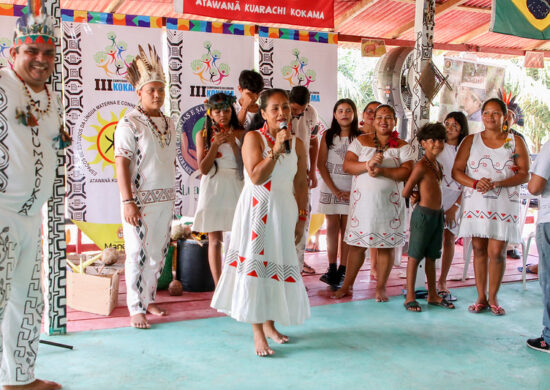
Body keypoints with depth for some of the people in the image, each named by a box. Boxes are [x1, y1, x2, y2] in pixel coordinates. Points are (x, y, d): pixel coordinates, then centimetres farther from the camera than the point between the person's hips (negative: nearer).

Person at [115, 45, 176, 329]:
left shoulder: (168, 123, 12)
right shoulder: (130, 123, -8)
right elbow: (121, 163, -12)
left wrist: (171, 195, 16)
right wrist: (127, 201, -18)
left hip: (165, 198, 6)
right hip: (140, 198, -6)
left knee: (158, 252, 11)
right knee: (138, 253, -2)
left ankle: (148, 298, 25)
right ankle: (136, 308, 8)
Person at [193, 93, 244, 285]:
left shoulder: (240, 134, 4)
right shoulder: (203, 135, 4)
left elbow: (245, 166, -2)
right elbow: (203, 168, -3)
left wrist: (233, 144, -13)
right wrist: (215, 145, -13)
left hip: (235, 188, 0)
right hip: (213, 189, 0)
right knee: (215, 240, 1)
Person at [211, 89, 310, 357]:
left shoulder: (297, 144, 6)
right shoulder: (253, 138, -7)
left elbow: (301, 184, 10)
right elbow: (256, 177, -18)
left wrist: (301, 218, 7)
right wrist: (276, 150, -23)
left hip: (284, 211, 5)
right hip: (257, 210, -4)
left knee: (279, 264, 10)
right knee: (255, 266, -5)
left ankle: (269, 323, 27)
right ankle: (257, 332, 2)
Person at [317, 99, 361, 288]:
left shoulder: (360, 137, 2)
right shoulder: (328, 136, 5)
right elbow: (321, 164, 1)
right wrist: (335, 190, -6)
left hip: (351, 189, -1)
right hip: (330, 188, 1)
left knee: (346, 229, 1)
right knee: (332, 226, 2)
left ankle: (342, 271, 6)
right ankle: (332, 269, 8)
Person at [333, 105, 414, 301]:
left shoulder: (403, 146, 5)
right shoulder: (361, 141, 7)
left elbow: (407, 172, -8)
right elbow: (347, 166, -3)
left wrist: (382, 171, -20)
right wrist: (368, 164, -20)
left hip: (389, 202, 0)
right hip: (362, 201, 0)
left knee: (386, 245, 4)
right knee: (357, 244, 4)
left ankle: (381, 287, 16)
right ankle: (347, 286, 14)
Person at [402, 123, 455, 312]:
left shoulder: (438, 165, 12)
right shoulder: (421, 166, -14)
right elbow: (405, 192, -13)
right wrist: (420, 197, 3)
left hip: (437, 215, 8)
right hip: (423, 214, -8)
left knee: (431, 257, 15)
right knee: (415, 256, -1)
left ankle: (433, 295, 25)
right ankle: (410, 297, 5)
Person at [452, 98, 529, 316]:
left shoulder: (515, 142, 6)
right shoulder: (471, 141, 9)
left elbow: (524, 174, -2)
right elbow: (456, 171, 3)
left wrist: (497, 184, -17)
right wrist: (474, 183, -16)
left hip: (503, 205, -1)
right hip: (475, 204, 1)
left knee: (496, 252, -5)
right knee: (479, 250, 5)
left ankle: (493, 298, 10)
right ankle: (481, 298, 14)